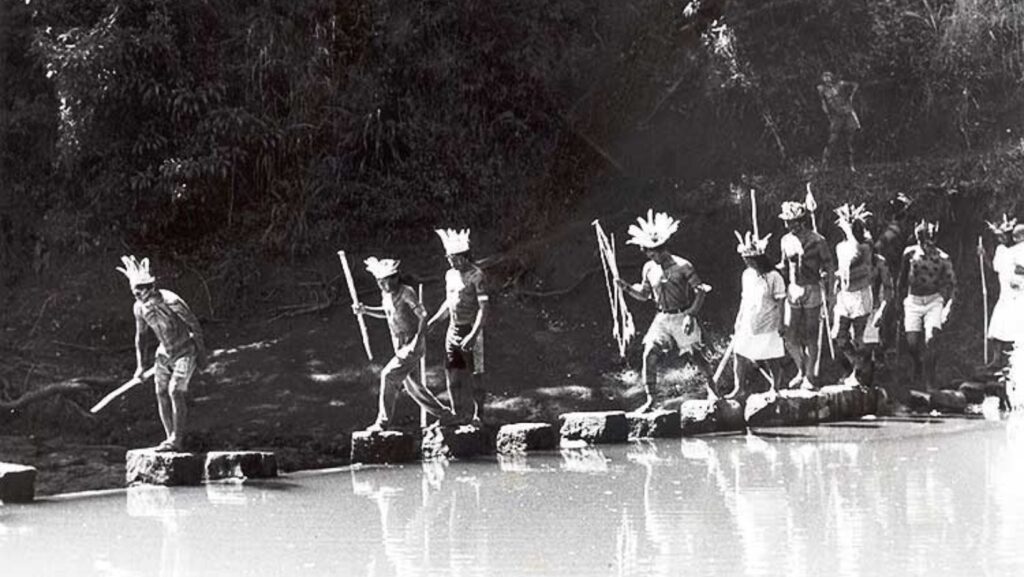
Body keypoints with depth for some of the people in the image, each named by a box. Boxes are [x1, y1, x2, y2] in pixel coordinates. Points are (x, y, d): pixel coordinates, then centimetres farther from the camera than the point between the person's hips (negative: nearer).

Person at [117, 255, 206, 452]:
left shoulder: (171, 301, -28)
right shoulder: (139, 307, -8)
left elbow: (195, 325, -18)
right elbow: (139, 336, 8)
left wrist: (202, 353, -13)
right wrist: (140, 365, 5)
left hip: (185, 351, -7)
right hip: (164, 352, 7)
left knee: (175, 392, -16)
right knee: (161, 393, 1)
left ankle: (177, 439, -10)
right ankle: (171, 437, 10)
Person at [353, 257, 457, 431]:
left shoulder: (406, 293, -19)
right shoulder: (386, 294, 5)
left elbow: (423, 316, -20)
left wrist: (416, 342, -27)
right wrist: (365, 310, 8)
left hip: (412, 346, -9)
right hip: (400, 346, 9)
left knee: (389, 376, -15)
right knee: (411, 385, 14)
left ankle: (382, 423, -9)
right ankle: (444, 415, 26)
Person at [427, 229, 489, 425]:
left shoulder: (476, 276, -13)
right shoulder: (450, 275, 10)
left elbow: (483, 308, -18)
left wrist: (473, 335, -26)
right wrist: (433, 321, 16)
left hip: (470, 331, -7)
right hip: (453, 330, 7)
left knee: (473, 377, -2)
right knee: (452, 377, 7)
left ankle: (478, 416, 8)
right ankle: (460, 417, 16)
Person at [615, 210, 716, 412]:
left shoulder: (682, 266, -13)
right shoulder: (649, 269, 3)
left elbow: (700, 291, -10)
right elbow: (644, 295, 13)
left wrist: (691, 315, -19)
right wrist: (627, 287, -5)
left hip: (682, 317, -4)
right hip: (662, 319, 4)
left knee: (694, 354, 2)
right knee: (649, 355, -7)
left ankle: (710, 385, 28)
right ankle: (651, 398, 1)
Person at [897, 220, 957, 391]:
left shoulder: (942, 258, -10)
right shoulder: (910, 253, -7)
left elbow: (951, 283, -7)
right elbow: (902, 276, 9)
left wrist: (948, 306, -17)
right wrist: (903, 296, 14)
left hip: (934, 301, -2)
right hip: (913, 301, 2)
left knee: (929, 342, -14)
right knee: (912, 343, 0)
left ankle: (930, 383, -7)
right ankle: (918, 367, 33)